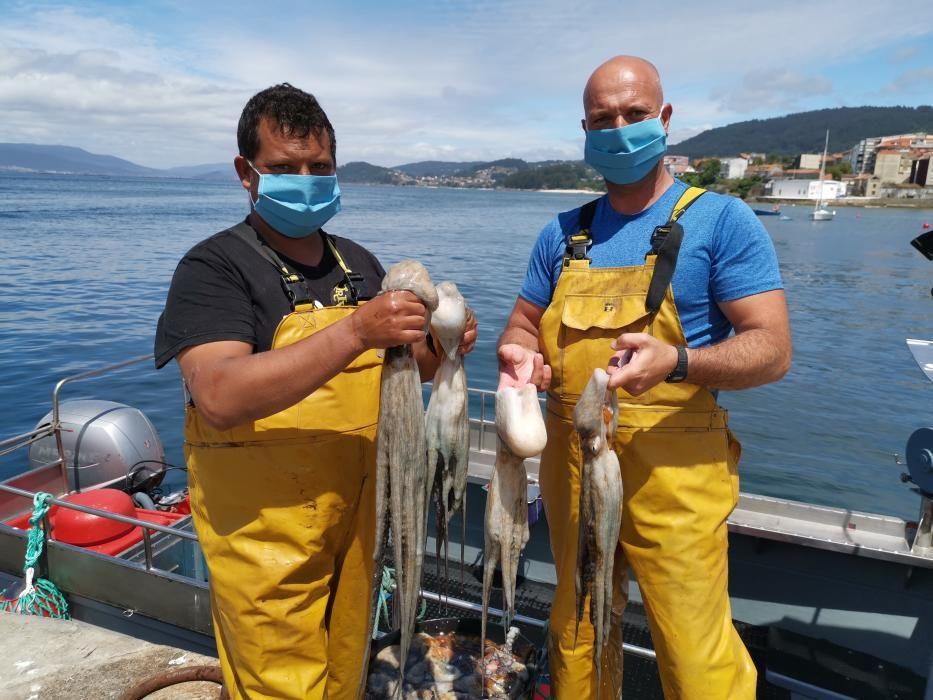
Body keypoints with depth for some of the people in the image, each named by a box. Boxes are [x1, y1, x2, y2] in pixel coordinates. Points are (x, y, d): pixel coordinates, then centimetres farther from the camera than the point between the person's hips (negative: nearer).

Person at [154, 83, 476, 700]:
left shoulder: (360, 264, 7)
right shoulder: (214, 268, -11)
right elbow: (220, 397, -27)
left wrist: (440, 349, -5)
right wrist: (353, 331, -34)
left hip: (353, 508, 6)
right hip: (264, 527, -5)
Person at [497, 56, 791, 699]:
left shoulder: (720, 220, -4)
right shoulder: (563, 234, 9)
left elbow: (772, 349, -9)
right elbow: (522, 325, 16)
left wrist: (675, 363, -27)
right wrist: (520, 356, -8)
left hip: (672, 470, -4)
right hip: (571, 464, 4)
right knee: (577, 633, 19)